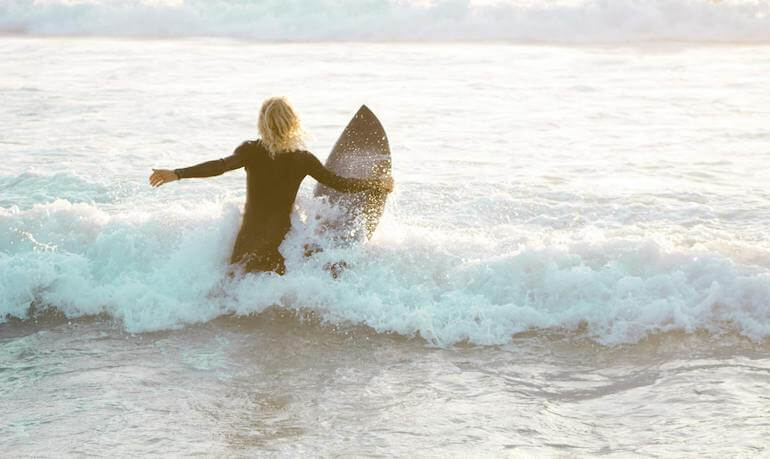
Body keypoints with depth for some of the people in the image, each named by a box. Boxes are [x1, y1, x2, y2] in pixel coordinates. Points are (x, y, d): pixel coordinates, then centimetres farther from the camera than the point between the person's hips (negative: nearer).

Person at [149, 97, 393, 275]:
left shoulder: (252, 152, -7)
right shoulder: (304, 159, -1)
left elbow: (222, 165, -24)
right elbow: (339, 183, 4)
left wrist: (177, 174, -29)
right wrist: (377, 183, 19)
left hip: (248, 241, -1)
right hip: (282, 240, 1)